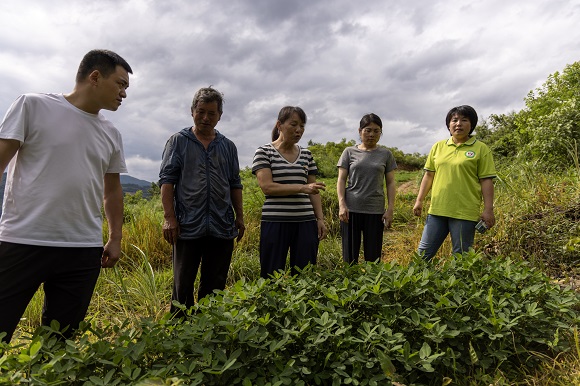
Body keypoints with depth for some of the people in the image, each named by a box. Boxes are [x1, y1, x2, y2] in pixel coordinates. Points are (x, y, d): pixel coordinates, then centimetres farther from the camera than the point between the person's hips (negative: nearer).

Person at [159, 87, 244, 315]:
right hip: (188, 226, -3)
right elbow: (167, 180, -1)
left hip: (222, 227, 3)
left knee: (215, 285, 11)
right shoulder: (179, 141, 4)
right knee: (183, 284, 6)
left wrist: (239, 217, 10)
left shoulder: (228, 147, 13)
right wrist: (169, 217, -9)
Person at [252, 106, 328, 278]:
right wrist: (302, 187, -19)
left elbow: (313, 190, 14)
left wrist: (320, 219, 6)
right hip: (275, 222, -3)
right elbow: (267, 186, -12)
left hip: (306, 222, 4)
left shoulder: (306, 154, 12)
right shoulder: (264, 152, -1)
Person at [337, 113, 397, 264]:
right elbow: (341, 180, 4)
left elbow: (390, 183, 8)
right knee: (349, 256, 2)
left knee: (373, 257, 3)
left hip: (375, 211, 1)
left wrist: (390, 209, 0)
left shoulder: (386, 154, 9)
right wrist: (342, 204, -7)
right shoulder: (349, 152, 7)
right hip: (351, 209, 0)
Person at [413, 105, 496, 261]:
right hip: (437, 210, 4)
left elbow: (486, 181, -2)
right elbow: (429, 175, 13)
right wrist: (419, 200, 9)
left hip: (465, 212, -3)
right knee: (424, 252, 10)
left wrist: (488, 210, -8)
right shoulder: (438, 146, 10)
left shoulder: (481, 149, 0)